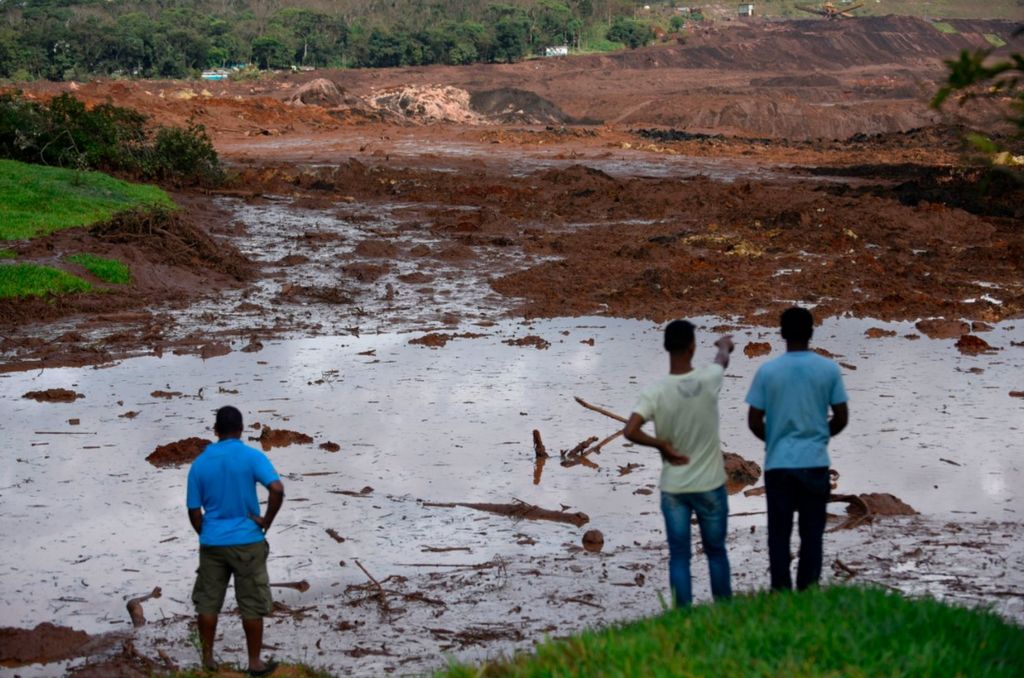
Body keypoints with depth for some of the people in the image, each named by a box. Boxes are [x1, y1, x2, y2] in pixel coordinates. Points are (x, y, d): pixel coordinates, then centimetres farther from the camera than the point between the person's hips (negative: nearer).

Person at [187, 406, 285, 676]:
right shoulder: (252, 457, -8)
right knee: (252, 604, 7)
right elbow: (277, 490, -22)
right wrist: (266, 521, -9)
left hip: (212, 543, 3)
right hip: (247, 542, -3)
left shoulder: (200, 463, 2)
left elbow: (194, 511, 4)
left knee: (208, 602, 13)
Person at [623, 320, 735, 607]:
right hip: (710, 485, 0)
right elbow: (723, 359, 15)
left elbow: (630, 431, -25)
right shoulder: (708, 379, -11)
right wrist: (725, 344, 37)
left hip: (673, 487, 0)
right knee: (716, 551, 16)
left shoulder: (655, 392, -14)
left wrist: (662, 446, -11)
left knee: (679, 557, 7)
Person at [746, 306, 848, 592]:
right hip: (815, 463, 0)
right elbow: (841, 418, 0)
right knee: (812, 533, 8)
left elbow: (754, 421, -3)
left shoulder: (767, 371, -6)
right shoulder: (829, 369, -4)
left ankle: (781, 596, 8)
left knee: (779, 533, 7)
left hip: (778, 463, 0)